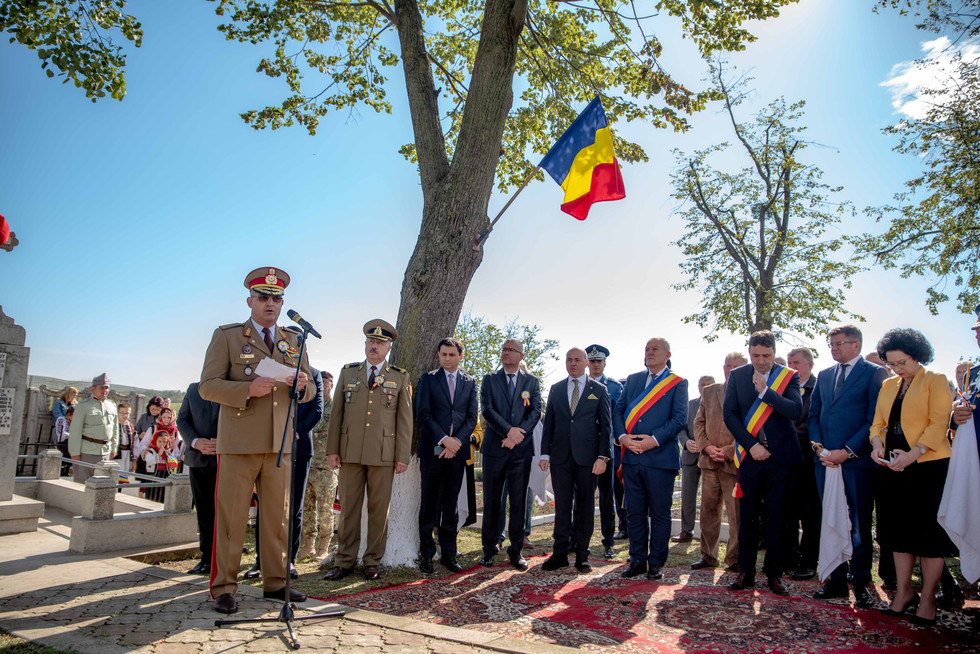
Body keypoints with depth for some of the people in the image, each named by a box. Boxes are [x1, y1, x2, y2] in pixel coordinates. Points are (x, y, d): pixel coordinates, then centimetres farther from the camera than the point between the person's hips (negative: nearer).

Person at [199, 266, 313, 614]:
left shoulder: (294, 341, 14)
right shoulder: (227, 336, 3)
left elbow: (309, 392, 15)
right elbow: (207, 386, -4)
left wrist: (303, 385, -10)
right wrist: (248, 390, -20)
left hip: (280, 443, 4)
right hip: (238, 442, -4)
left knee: (278, 515, 9)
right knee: (231, 517, 1)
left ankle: (276, 582, 21)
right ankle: (224, 588, 13)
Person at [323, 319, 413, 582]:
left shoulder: (400, 377, 7)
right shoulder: (348, 372, 12)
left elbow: (405, 419, 4)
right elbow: (336, 413, 10)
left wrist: (403, 457, -1)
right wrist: (332, 449, 3)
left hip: (383, 453, -1)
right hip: (350, 452, 1)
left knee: (379, 508, 4)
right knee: (349, 507, 5)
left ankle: (373, 561, 15)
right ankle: (345, 560, 15)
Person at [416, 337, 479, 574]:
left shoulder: (470, 382, 12)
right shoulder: (428, 379, 5)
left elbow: (472, 417, 7)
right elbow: (423, 414, -3)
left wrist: (457, 441, -8)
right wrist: (444, 439, -13)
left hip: (458, 449, 2)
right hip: (433, 449, -2)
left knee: (451, 505, 7)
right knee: (429, 503, 2)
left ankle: (448, 553, 14)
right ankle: (426, 554, 11)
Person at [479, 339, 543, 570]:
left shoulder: (532, 381, 11)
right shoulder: (490, 379, 8)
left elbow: (536, 412, 1)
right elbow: (487, 409, -5)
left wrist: (519, 433, -14)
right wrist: (508, 431, -17)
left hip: (521, 448, 1)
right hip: (495, 447, 0)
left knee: (519, 501, 4)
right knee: (491, 501, 5)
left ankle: (516, 550, 13)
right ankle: (489, 549, 16)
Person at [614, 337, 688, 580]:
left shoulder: (678, 383, 2)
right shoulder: (632, 380, 15)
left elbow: (680, 418, -8)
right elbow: (618, 411, 10)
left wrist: (654, 439, -17)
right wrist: (622, 436, -7)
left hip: (661, 457, -4)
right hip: (632, 456, 4)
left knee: (659, 513, 5)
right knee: (635, 512, 10)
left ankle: (656, 562, 17)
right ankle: (638, 560, 21)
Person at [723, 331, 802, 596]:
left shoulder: (789, 376, 2)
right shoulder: (737, 375, 5)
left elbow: (796, 410, -12)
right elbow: (730, 415, 1)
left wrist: (765, 391, -19)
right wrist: (751, 445, -8)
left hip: (780, 455, -1)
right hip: (750, 455, 1)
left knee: (777, 518, 5)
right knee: (747, 517, 5)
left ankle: (774, 573, 17)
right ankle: (746, 572, 14)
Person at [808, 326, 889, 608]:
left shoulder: (875, 373, -2)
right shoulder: (824, 375, 16)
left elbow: (876, 420, -8)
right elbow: (813, 416, 16)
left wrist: (847, 451, -14)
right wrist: (819, 447, 0)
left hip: (857, 460, -5)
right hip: (826, 459, 5)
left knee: (860, 524, 4)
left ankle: (861, 583, 15)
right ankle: (836, 580, 17)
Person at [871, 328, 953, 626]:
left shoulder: (936, 380, -3)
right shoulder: (888, 386, 14)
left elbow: (939, 422, -13)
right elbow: (878, 422, 14)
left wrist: (914, 453, -23)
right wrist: (877, 443, -7)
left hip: (929, 465, -5)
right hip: (895, 467, 6)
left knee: (929, 531, 2)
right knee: (900, 529, 10)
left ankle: (927, 598, 13)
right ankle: (904, 592, 21)